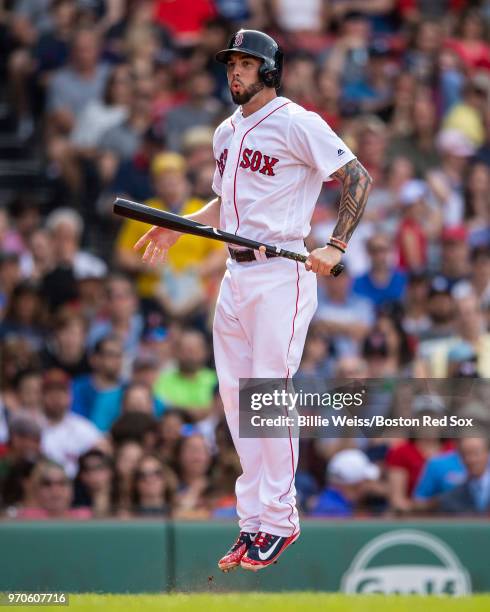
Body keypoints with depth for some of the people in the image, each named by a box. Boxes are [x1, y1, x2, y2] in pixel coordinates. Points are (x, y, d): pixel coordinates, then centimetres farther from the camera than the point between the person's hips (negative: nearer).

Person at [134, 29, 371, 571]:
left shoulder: (296, 124, -8)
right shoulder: (227, 132, 17)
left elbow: (357, 177, -11)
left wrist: (336, 247, -19)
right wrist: (176, 229, 15)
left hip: (282, 275, -8)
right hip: (236, 276, 8)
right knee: (235, 394, 6)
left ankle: (278, 520, -4)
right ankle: (253, 522, 11)